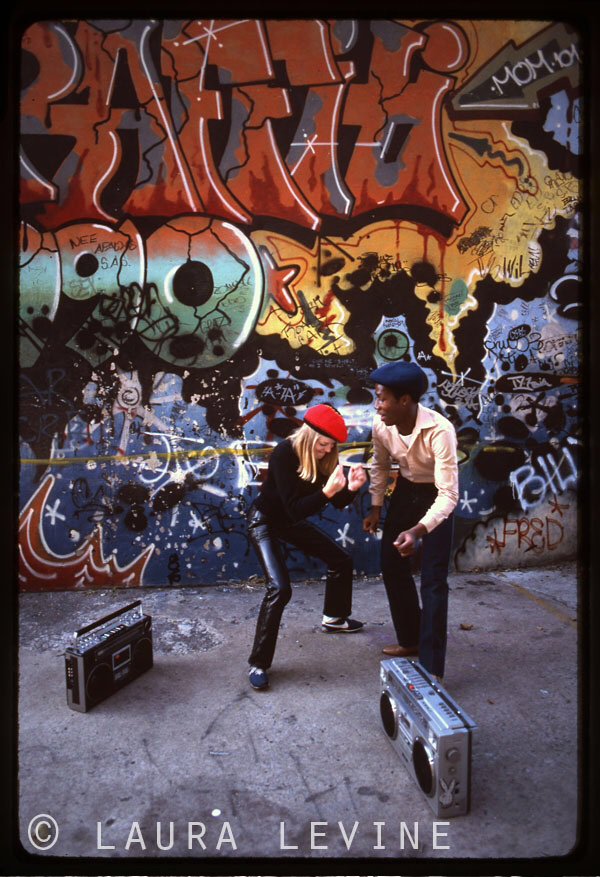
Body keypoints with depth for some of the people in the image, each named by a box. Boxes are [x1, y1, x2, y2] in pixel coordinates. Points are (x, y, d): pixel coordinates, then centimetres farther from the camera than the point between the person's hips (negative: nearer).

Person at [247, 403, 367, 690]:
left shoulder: (322, 457, -12)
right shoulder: (284, 454, -32)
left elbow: (338, 503, -8)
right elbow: (294, 509, -35)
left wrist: (351, 487, -28)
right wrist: (327, 491, -47)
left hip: (291, 521, 7)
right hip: (264, 522, -7)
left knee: (341, 560, 12)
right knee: (279, 588, -21)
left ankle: (334, 618, 38)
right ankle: (258, 663, -7)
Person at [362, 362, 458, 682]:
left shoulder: (439, 431, -36)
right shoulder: (381, 425, -19)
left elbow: (449, 494, -36)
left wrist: (418, 531, -49)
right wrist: (375, 508, 3)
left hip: (436, 496, -6)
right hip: (405, 490, 6)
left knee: (433, 580, -8)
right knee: (391, 566, 11)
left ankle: (432, 666, 4)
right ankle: (411, 640, 30)